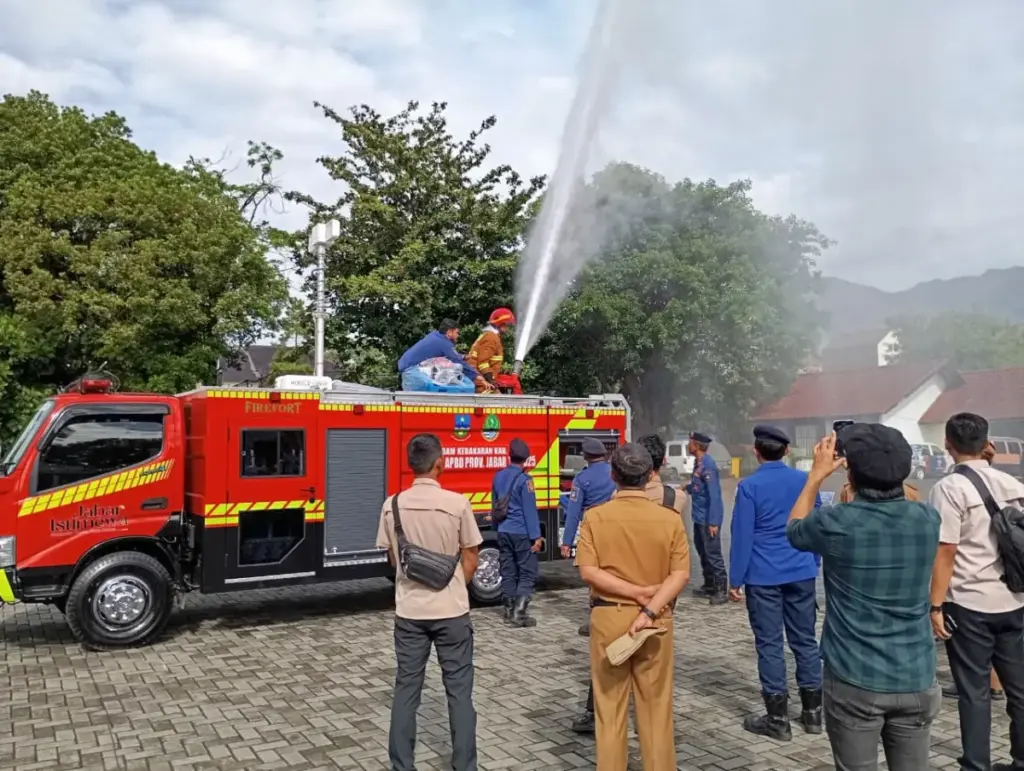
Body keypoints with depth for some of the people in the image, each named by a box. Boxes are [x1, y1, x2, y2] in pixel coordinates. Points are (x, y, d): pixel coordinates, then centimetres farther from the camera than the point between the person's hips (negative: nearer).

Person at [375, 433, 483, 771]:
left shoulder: (392, 505, -6)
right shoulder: (457, 504, -14)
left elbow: (393, 557, 7)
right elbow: (471, 558, -4)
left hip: (409, 611, 3)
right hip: (451, 610, -2)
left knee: (406, 690, 12)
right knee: (459, 691, 9)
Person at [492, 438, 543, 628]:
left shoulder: (498, 477, 8)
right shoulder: (524, 479, -13)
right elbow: (529, 510, -15)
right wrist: (536, 536, -13)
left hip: (503, 532, 7)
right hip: (522, 532, -6)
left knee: (508, 572, 11)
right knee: (528, 571, 0)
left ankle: (510, 611, 16)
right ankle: (520, 612, -8)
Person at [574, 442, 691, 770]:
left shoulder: (595, 516, -7)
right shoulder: (670, 519, -5)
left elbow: (589, 571, -13)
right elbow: (681, 574, -11)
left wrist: (635, 592, -12)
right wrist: (650, 609, -15)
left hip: (608, 617, 0)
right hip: (656, 620, 1)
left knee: (609, 706, 11)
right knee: (656, 705, 13)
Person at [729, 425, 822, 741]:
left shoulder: (750, 486, -10)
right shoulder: (805, 481, 3)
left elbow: (742, 535, -10)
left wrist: (735, 580, -4)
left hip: (763, 577, -4)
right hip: (801, 574, 5)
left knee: (769, 644, 3)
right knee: (805, 640, 14)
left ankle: (778, 719, 9)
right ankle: (813, 712, 22)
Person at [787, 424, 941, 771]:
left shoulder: (836, 523, -14)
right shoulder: (928, 519, -5)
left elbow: (794, 529, 9)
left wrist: (817, 473, 15)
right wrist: (888, 463, 21)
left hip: (854, 683, -3)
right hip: (916, 682, 3)